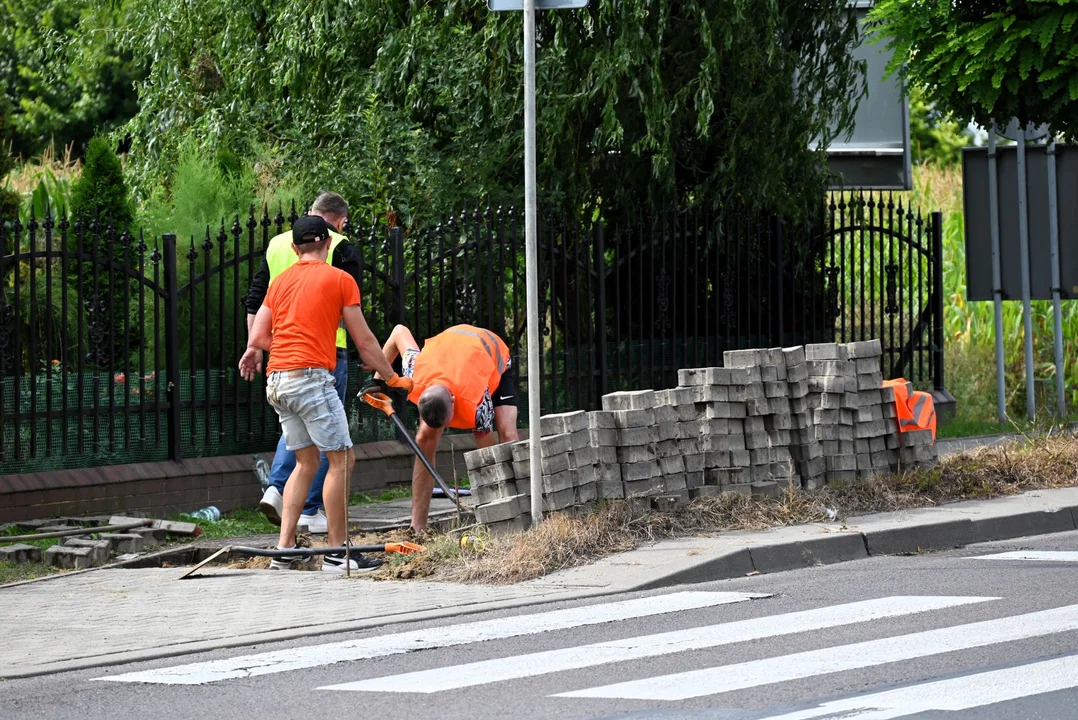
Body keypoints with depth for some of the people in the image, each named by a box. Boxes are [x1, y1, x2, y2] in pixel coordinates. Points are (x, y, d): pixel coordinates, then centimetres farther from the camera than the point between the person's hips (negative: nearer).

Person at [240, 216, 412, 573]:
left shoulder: (281, 281, 16)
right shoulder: (339, 279, 0)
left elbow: (257, 338, 12)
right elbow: (364, 341, 2)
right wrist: (393, 379, 12)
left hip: (277, 381, 7)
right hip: (310, 376, -7)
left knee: (307, 461, 15)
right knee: (340, 459, -2)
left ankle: (284, 550, 9)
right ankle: (337, 554, -7)